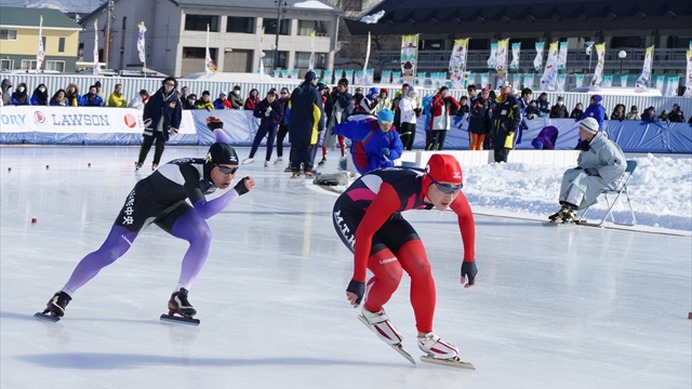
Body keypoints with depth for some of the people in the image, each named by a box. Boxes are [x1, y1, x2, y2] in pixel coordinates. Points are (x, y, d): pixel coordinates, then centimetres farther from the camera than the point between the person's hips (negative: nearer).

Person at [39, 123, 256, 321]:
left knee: (203, 235, -20)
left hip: (171, 206, 7)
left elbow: (223, 141, 3)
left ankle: (179, 296, -11)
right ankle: (63, 295, -2)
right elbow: (203, 211, -51)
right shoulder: (191, 172, -39)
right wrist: (238, 191, -51)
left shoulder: (217, 170, -17)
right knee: (111, 252, -15)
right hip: (144, 201, -7)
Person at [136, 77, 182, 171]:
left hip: (165, 128, 0)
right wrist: (147, 120, -9)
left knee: (160, 146, 7)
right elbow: (147, 108, -1)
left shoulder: (176, 99, -2)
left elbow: (177, 115, 1)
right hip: (152, 126, 0)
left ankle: (155, 164, 21)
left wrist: (174, 128, -1)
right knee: (146, 144, 4)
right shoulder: (157, 96, -4)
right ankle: (140, 162, 15)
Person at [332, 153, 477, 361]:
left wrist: (469, 261, 5)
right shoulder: (398, 190, -40)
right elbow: (364, 232, -36)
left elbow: (465, 215, 4)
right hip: (350, 214, -7)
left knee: (421, 268, -6)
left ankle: (426, 337, 10)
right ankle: (371, 311, 12)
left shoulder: (447, 190, -18)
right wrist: (358, 280, -34)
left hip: (386, 215, 7)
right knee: (391, 273, -21)